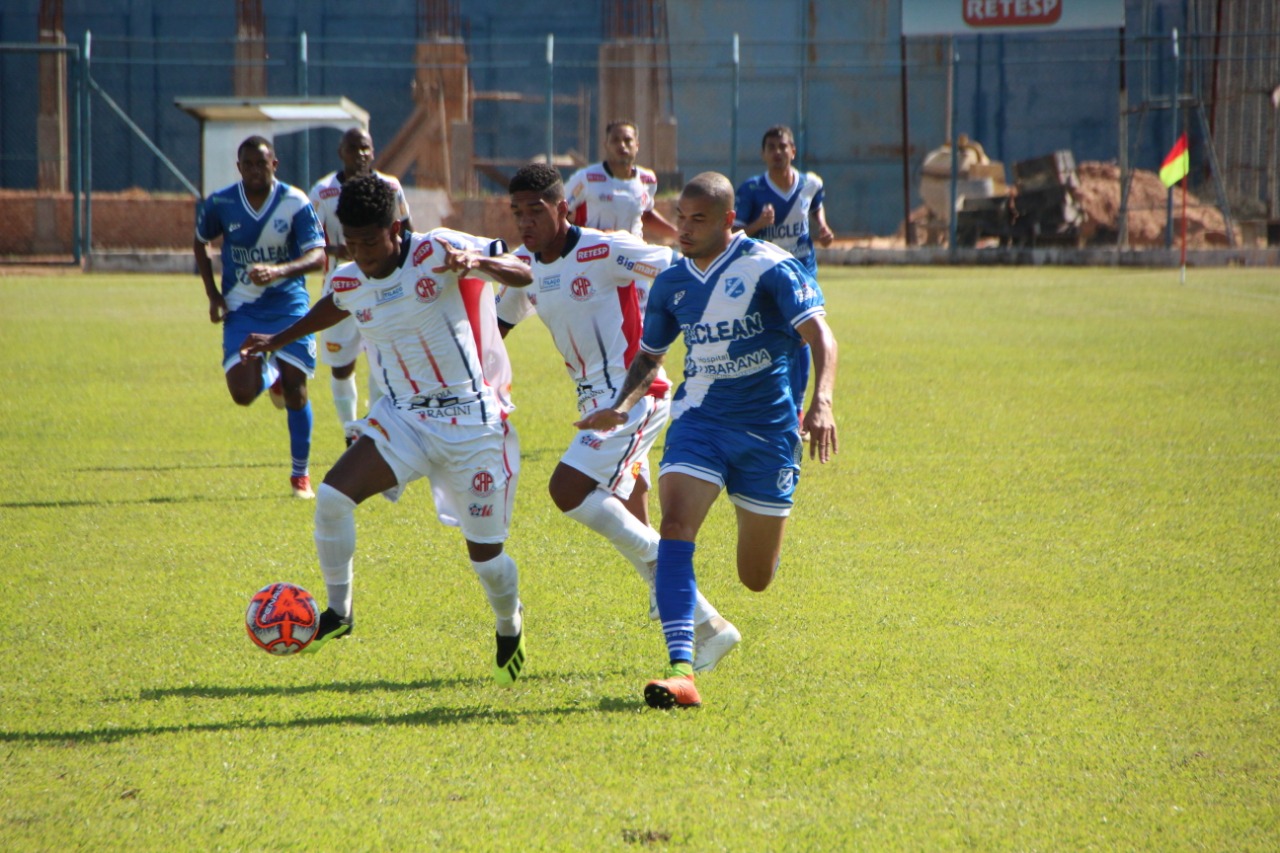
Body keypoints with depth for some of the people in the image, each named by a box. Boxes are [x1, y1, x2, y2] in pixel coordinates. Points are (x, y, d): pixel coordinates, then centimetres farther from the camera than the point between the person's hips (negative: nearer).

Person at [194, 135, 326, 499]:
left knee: (295, 388, -5)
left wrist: (279, 271, -35)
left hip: (288, 304, -1)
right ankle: (269, 377, 28)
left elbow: (318, 255, -17)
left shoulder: (295, 203, -11)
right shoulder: (219, 204, -6)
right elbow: (200, 243, 13)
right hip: (242, 309, 1)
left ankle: (301, 474, 11)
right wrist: (213, 295, 4)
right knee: (243, 393, -11)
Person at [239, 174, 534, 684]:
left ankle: (510, 628, 34)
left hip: (471, 424, -4)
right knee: (332, 498, -19)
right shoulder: (348, 283, 2)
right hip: (402, 417, 4)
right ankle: (338, 613, 0)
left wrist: (476, 261, -37)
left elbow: (522, 273, -17)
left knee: (484, 555, 1)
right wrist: (277, 341, 37)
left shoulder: (436, 252, -14)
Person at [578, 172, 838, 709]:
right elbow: (650, 356, 19)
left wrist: (821, 402, -36)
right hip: (699, 419, 3)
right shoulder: (671, 283, 5)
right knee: (676, 528, -25)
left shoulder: (769, 267, -11)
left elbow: (819, 333, -18)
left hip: (766, 428, -3)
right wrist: (623, 406, 0)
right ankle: (681, 672, -32)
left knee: (756, 579, 7)